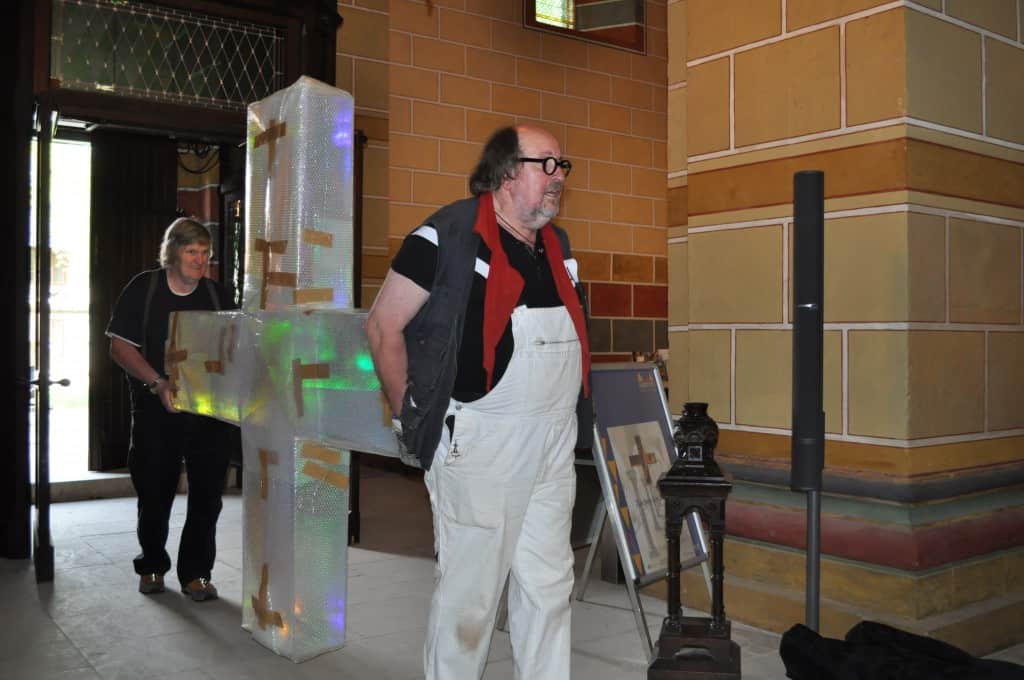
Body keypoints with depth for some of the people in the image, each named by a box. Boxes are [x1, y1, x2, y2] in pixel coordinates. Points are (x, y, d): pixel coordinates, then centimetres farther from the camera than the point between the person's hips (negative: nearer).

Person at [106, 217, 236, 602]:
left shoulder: (217, 295, 6)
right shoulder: (143, 289, 0)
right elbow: (119, 346, -4)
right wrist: (158, 383, -16)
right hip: (155, 410, -1)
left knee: (207, 493, 0)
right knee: (154, 491, 10)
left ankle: (195, 573, 13)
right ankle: (152, 566, 31)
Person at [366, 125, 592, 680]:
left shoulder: (556, 244, 13)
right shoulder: (449, 234, -9)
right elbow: (382, 326, -7)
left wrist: (568, 416, 15)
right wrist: (410, 417, -6)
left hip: (555, 441, 7)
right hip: (478, 443, -7)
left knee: (549, 584, 14)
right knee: (470, 591, 3)